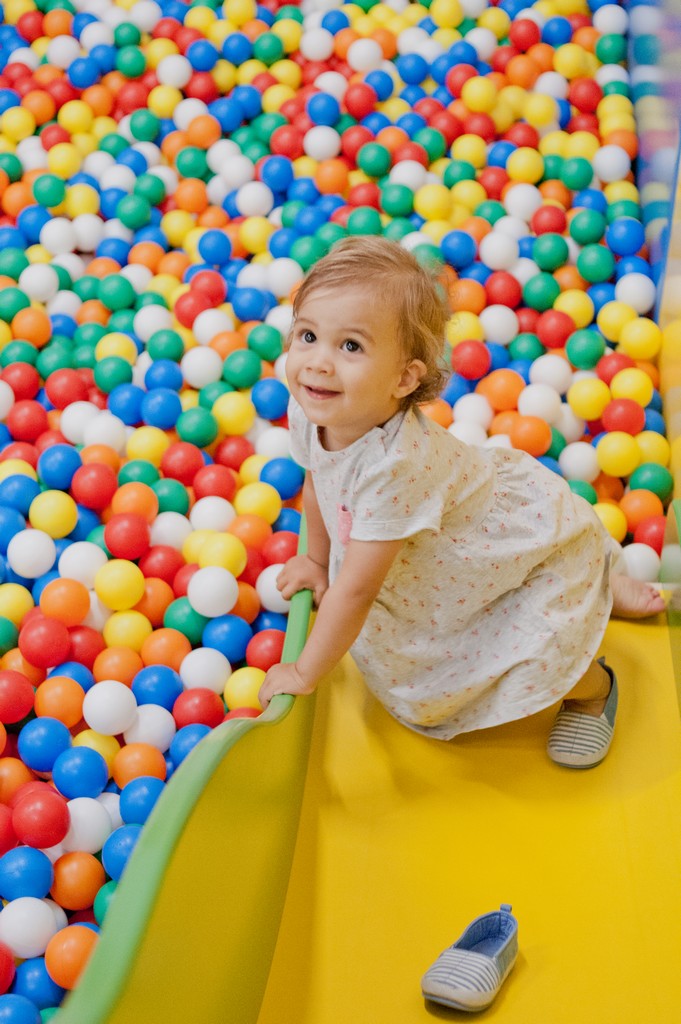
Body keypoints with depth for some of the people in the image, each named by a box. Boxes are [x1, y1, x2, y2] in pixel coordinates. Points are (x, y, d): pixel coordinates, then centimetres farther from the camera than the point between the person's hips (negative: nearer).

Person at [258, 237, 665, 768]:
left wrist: (304, 674, -23)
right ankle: (594, 591, 37)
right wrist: (316, 559, 17)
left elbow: (354, 593, -35)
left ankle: (593, 686, 22)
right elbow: (317, 485, 5)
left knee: (533, 666, -18)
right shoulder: (308, 414, -20)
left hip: (542, 536, -8)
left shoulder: (394, 464, -44)